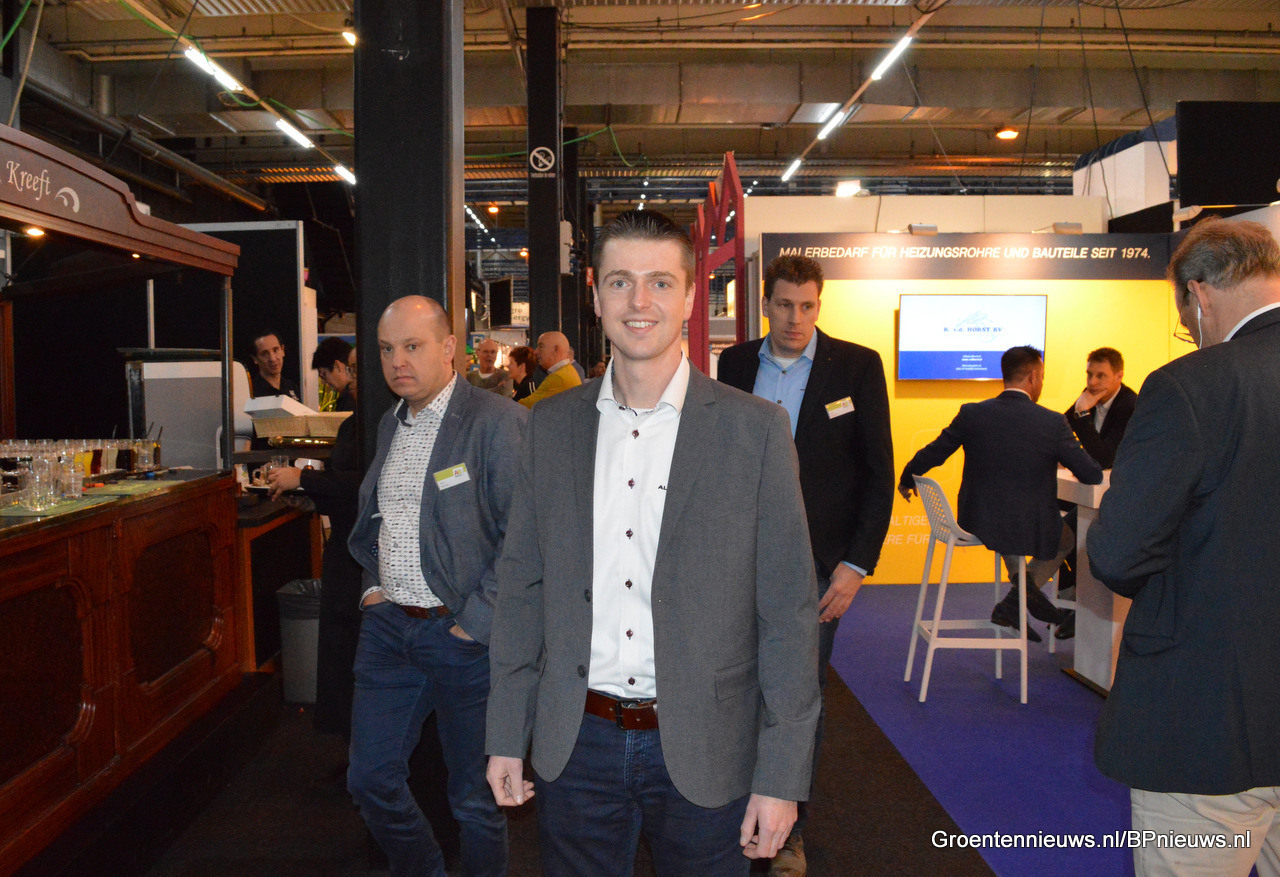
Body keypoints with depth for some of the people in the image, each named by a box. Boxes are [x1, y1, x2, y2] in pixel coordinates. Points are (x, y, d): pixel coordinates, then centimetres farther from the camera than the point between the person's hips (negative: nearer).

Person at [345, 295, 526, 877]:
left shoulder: (498, 421, -14)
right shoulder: (390, 424, 11)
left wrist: (477, 623, -18)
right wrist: (372, 582, 13)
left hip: (465, 635, -7)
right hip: (388, 626, 7)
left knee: (475, 797, 9)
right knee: (370, 779, 16)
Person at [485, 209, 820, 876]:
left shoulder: (755, 429, -8)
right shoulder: (550, 425, 1)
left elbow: (788, 612, -8)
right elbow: (521, 585, 5)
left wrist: (782, 778, -9)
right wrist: (506, 737, 5)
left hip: (702, 751, -2)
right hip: (575, 746, 3)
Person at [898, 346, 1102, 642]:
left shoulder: (971, 414, -8)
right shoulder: (1053, 423, -14)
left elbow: (930, 455, 2)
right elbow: (1093, 476, -5)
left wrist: (906, 481, 22)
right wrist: (1073, 459, 19)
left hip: (975, 525, 4)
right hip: (1028, 532, -4)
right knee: (1070, 535, 29)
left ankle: (1022, 590, 29)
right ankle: (1013, 604, 16)